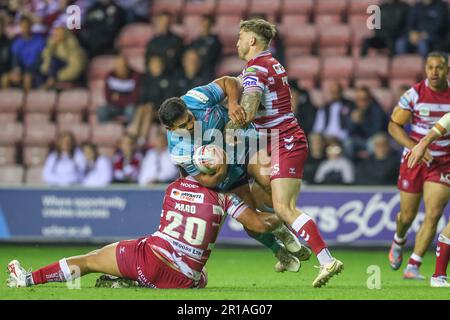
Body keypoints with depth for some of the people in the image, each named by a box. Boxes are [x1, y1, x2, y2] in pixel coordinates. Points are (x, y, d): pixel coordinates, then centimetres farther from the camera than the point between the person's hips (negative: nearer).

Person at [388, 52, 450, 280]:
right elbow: (394, 126, -8)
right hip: (414, 161, -1)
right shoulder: (414, 94, -10)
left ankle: (413, 267, -6)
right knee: (407, 216, 8)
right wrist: (415, 147, -21)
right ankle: (398, 242, 44)